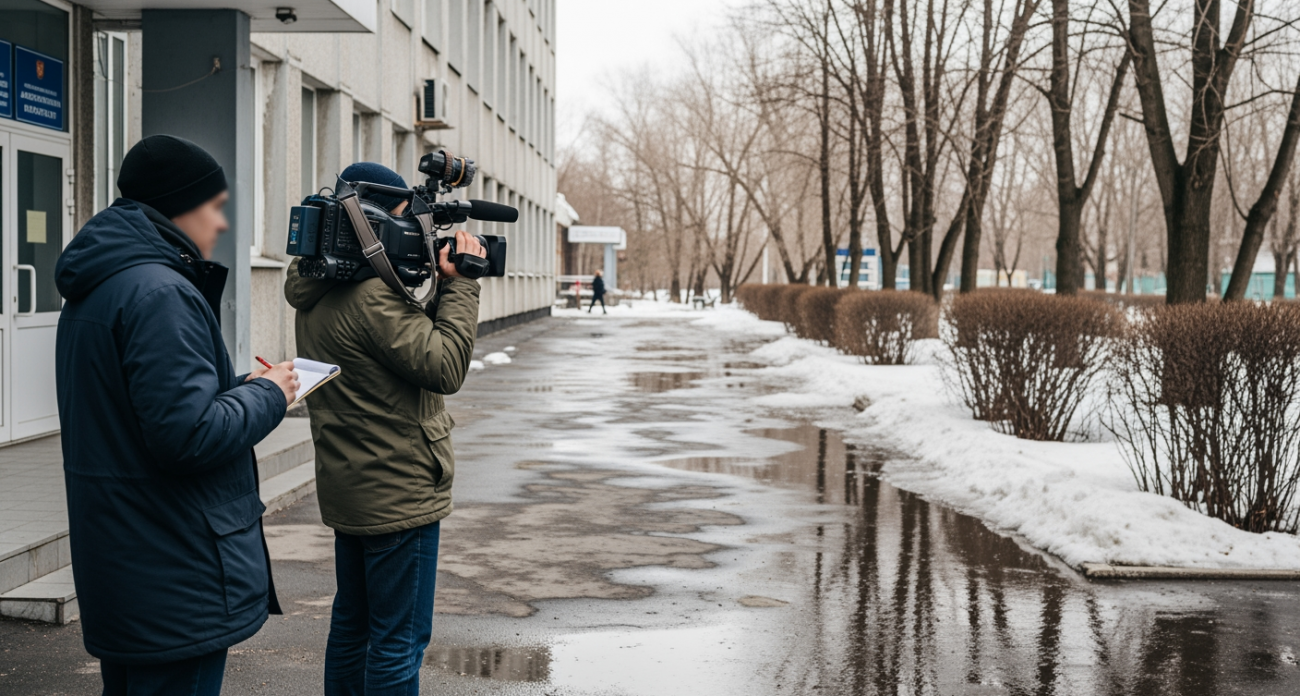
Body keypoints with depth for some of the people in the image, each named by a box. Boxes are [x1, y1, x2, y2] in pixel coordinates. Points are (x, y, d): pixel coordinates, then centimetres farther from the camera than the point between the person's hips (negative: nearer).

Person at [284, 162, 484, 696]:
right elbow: (445, 367, -22)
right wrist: (461, 285, -15)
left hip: (347, 491, 10)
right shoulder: (373, 296, -21)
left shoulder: (317, 297, 10)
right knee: (399, 640, -3)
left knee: (352, 625, 19)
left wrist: (442, 288, 1)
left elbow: (415, 340, 13)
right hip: (400, 495, -10)